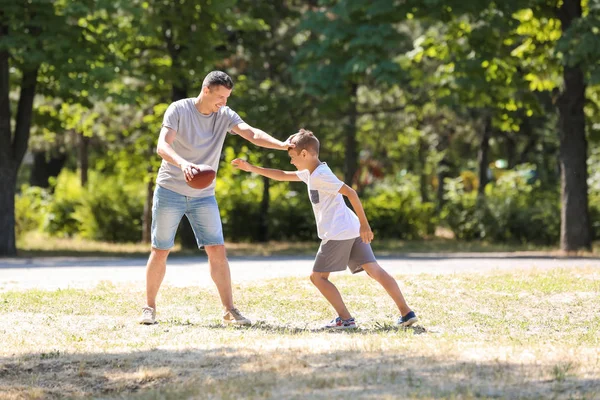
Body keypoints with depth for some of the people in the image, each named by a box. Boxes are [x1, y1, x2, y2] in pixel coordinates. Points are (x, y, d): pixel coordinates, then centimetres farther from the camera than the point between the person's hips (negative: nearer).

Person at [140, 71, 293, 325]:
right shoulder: (179, 110, -13)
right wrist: (182, 163, -44)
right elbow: (162, 146, -24)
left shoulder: (225, 115, -3)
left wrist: (283, 145, -35)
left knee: (217, 251, -6)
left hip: (203, 196, 3)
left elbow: (252, 134, -18)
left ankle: (229, 311, -1)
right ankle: (149, 307, 18)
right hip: (170, 191, -3)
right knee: (160, 252, 4)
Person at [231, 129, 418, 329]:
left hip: (337, 234, -9)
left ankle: (345, 318, -6)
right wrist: (251, 168, 30)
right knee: (374, 269, 1)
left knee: (317, 276, 2)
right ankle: (406, 312, -7)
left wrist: (364, 223, -21)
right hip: (353, 231, 9)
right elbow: (283, 175, 32)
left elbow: (350, 192, -19)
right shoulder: (311, 173, 19)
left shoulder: (320, 176, -10)